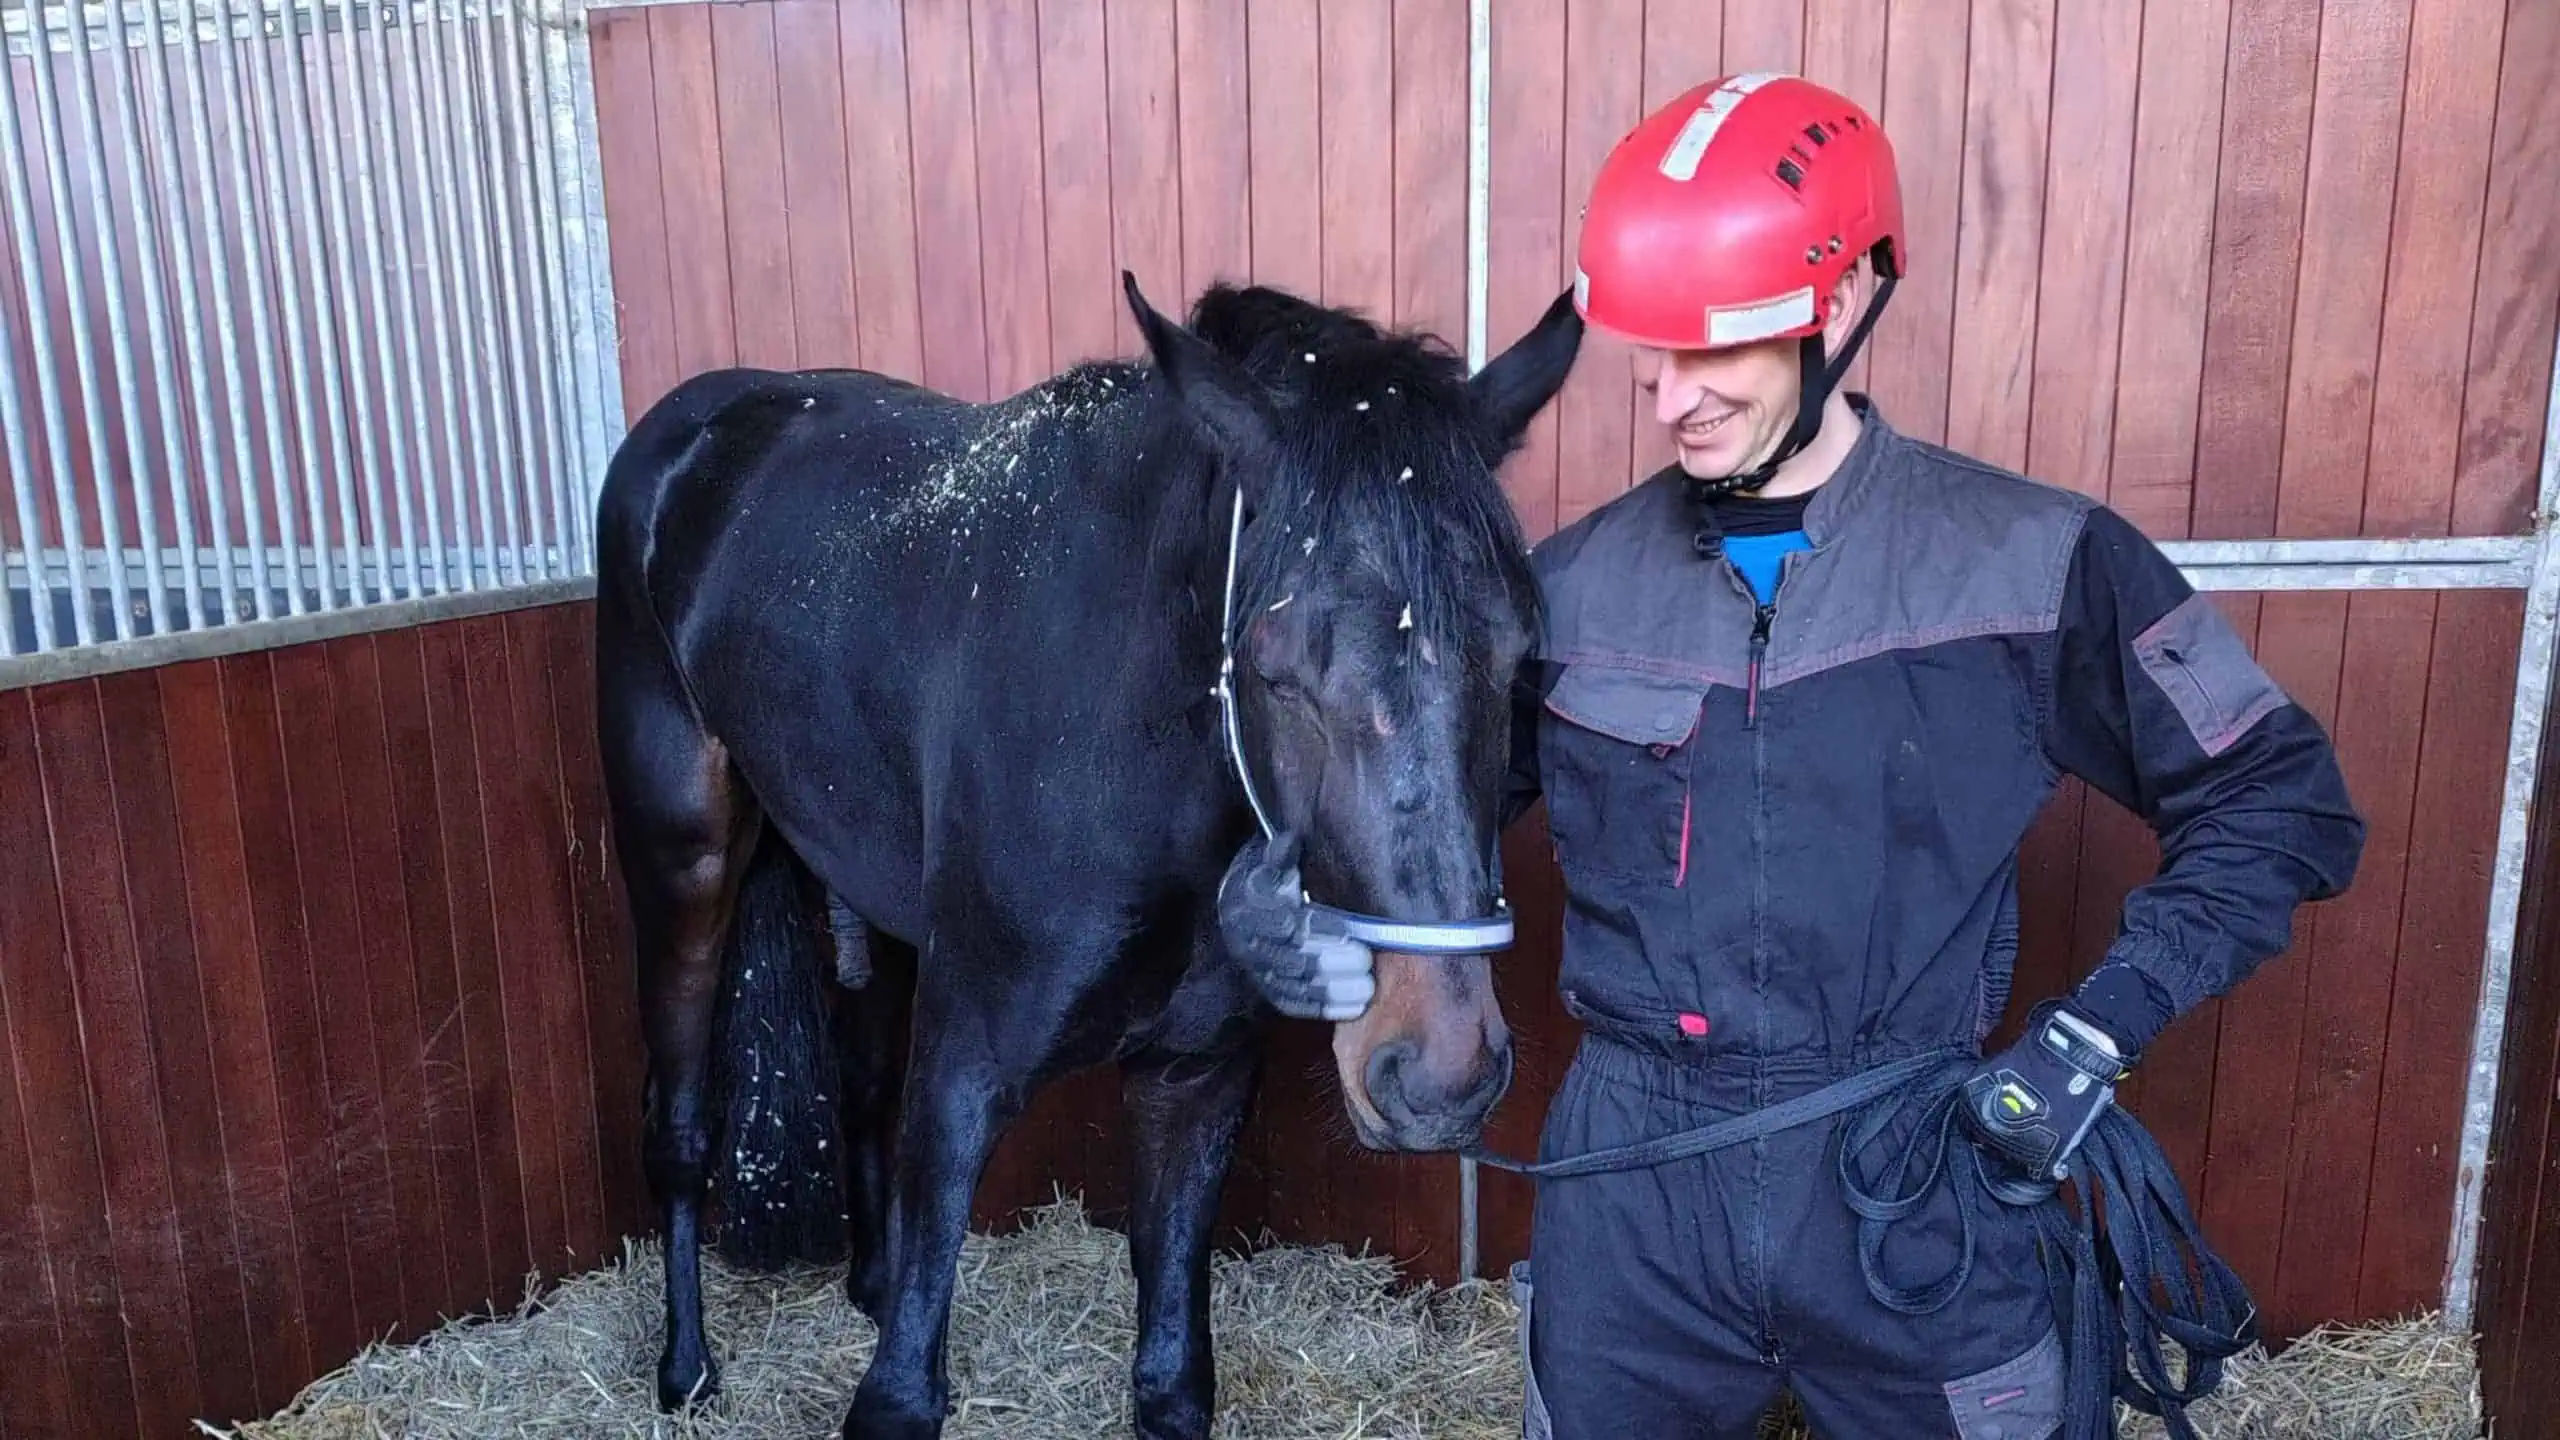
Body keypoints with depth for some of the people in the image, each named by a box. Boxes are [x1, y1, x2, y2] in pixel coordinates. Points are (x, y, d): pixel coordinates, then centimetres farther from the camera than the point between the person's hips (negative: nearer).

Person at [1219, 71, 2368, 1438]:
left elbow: (2280, 801, -1)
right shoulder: (1573, 581, -2)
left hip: (1917, 1185, -1)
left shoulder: (2030, 561, -8)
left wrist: (2098, 1027, -12)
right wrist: (1292, 882, -11)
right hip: (1632, 1181, 2)